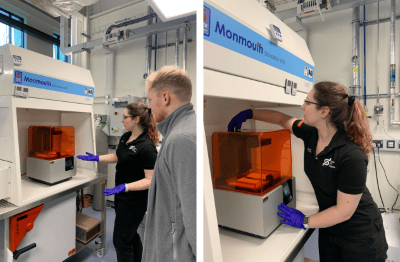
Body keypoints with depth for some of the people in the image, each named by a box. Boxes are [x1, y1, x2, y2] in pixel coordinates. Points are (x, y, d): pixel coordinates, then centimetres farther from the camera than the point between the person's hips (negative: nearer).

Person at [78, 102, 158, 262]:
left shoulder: (146, 147, -26)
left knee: (121, 240, 3)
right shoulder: (126, 137, 2)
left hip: (135, 199, -9)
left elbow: (150, 180, -26)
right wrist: (95, 158, 11)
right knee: (130, 235, 24)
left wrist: (124, 187, -32)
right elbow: (117, 157, 18)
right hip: (122, 196, 9)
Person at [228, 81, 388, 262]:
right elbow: (283, 119, 8)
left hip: (360, 236, -6)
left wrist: (305, 222, -14)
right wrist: (248, 114, 13)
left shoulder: (353, 157, -31)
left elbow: (344, 211, -24)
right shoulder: (311, 134, -11)